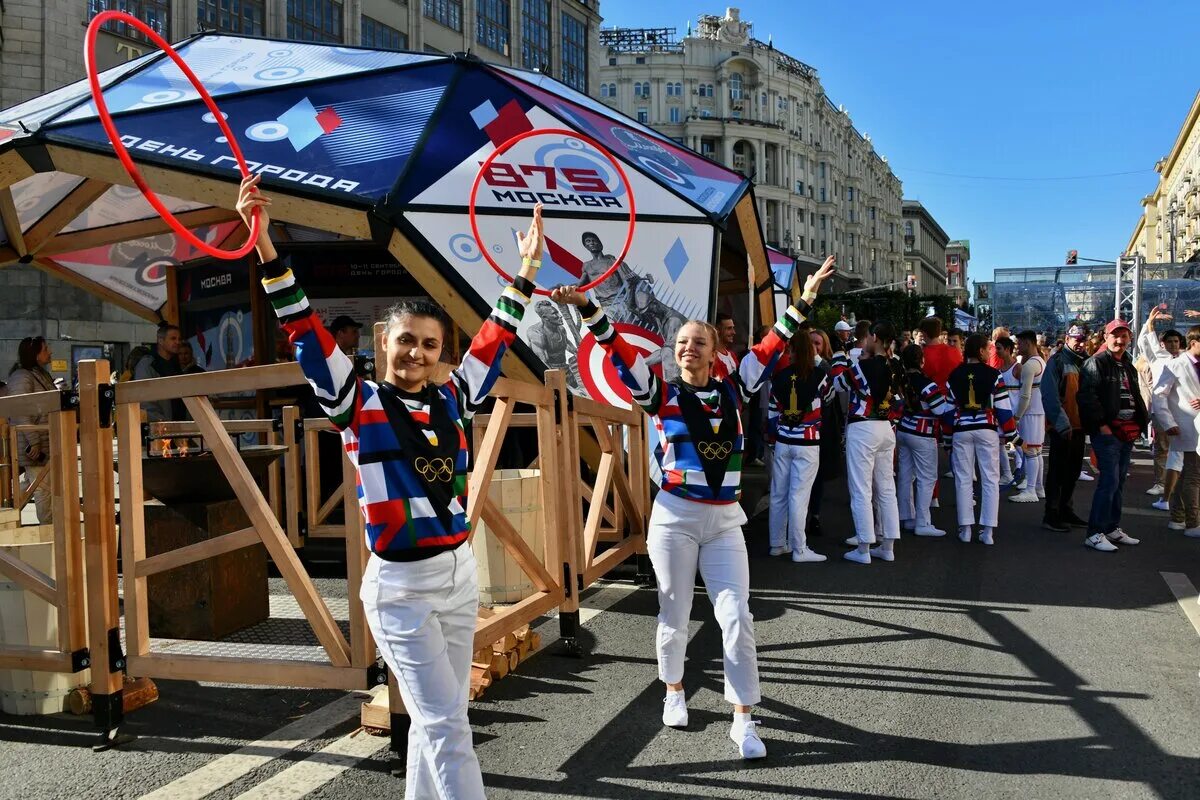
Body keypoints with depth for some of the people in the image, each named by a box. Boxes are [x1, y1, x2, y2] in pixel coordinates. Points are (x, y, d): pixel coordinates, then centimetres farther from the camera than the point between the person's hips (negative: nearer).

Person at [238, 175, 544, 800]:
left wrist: (526, 270, 15)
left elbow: (494, 340, 15)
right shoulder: (359, 404, -6)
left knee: (437, 719, 15)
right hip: (400, 586, -5)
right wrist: (264, 244, -22)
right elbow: (306, 332, -14)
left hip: (459, 574, 5)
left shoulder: (451, 402, 6)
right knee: (446, 726, -6)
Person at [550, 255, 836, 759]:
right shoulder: (662, 394, -2)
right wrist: (587, 308, -22)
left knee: (737, 618, -2)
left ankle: (743, 720, 9)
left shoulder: (732, 391, 4)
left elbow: (772, 347, 5)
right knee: (675, 617, 10)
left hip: (724, 519, 2)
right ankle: (674, 691, 36)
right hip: (675, 517, -1)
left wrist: (805, 298, 0)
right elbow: (620, 352, -11)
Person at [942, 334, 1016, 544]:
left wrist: (948, 436, 15)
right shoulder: (993, 374, -6)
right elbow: (1003, 408, -5)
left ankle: (965, 529, 9)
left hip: (961, 431, 3)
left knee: (963, 479, 8)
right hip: (986, 429, -2)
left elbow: (949, 410, 7)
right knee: (990, 479, 4)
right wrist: (1011, 434, 3)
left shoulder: (954, 375, 4)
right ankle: (987, 530, 2)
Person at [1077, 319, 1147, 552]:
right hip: (1106, 432, -8)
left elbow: (1135, 397, 27)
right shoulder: (1096, 363, -7)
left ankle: (1113, 528, 22)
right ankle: (1095, 533, -9)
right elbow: (1087, 396, -16)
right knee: (1109, 481, -12)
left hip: (1127, 432, 8)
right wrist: (1101, 424, -19)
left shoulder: (1129, 366, 19)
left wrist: (1140, 423, 14)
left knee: (1118, 482, 13)